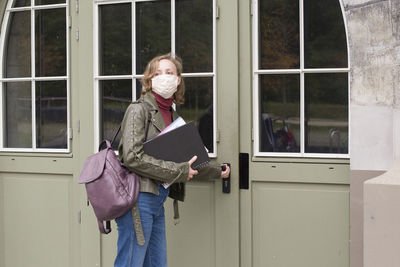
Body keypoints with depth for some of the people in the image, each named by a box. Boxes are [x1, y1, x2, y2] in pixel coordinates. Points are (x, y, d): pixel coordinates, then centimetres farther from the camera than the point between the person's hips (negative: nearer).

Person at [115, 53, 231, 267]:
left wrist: (217, 172, 32)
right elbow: (133, 158, -17)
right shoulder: (139, 110, -6)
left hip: (157, 200, 8)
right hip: (139, 199, -8)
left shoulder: (172, 116, 17)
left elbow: (184, 163, 26)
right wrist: (178, 171, -15)